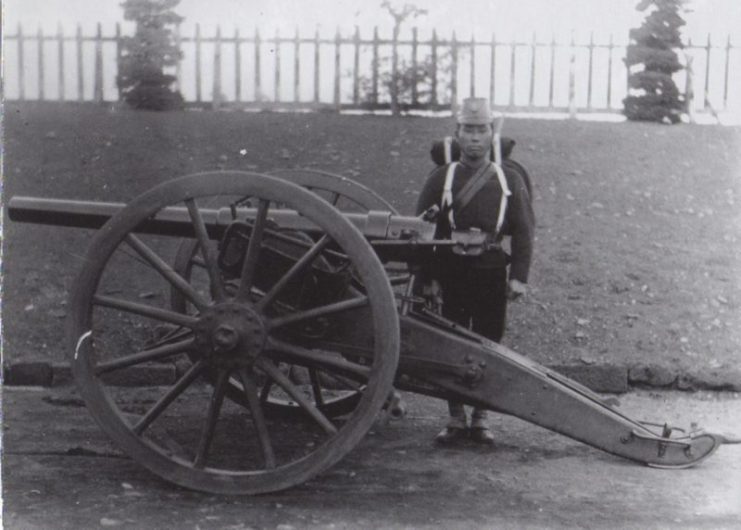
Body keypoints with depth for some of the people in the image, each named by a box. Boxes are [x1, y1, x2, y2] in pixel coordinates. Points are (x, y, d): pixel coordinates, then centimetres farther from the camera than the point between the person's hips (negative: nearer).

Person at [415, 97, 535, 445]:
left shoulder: (510, 182, 9)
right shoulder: (440, 179, 6)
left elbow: (524, 231, 4)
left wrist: (519, 276, -6)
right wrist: (426, 278, -5)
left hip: (492, 277, 1)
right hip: (451, 277, 0)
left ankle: (480, 419, 14)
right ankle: (456, 419, 12)